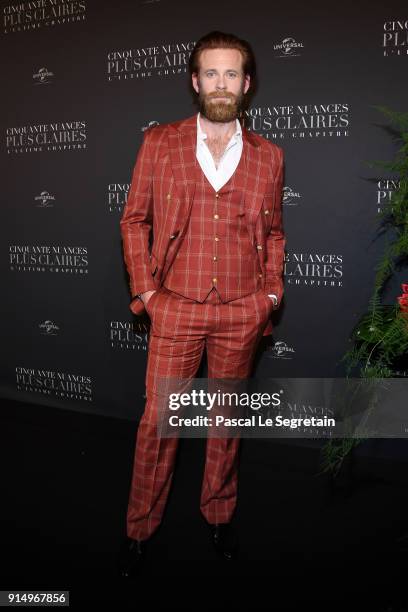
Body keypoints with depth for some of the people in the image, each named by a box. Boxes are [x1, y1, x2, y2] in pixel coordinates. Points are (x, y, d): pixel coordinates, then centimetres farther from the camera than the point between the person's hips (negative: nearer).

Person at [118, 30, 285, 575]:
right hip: (176, 309, -1)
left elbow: (273, 232, 13)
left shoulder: (268, 156, 5)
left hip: (242, 313, 2)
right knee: (158, 419, 4)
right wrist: (145, 289, -3)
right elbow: (134, 219, 4)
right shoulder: (159, 143, 2)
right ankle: (141, 527, 24)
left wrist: (271, 293, 5)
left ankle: (219, 514, 35)